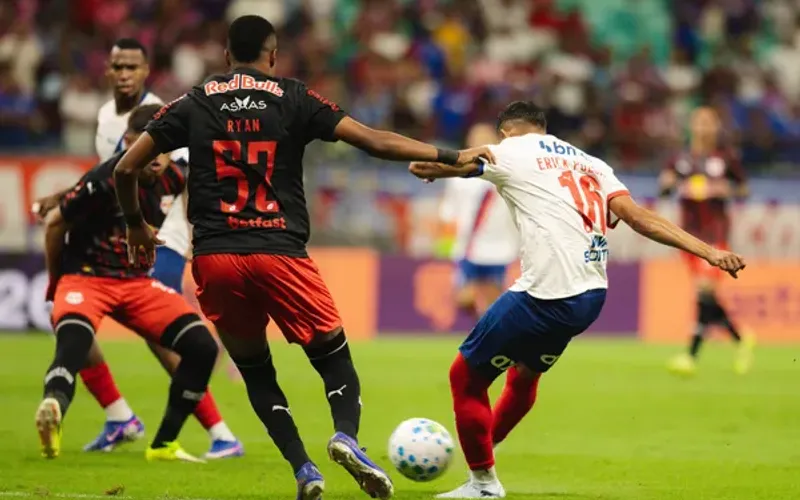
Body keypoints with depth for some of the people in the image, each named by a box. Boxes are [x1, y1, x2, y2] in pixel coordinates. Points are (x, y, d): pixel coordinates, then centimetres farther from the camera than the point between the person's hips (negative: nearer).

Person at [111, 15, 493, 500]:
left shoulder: (194, 103, 11)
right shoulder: (294, 98, 6)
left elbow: (126, 168, 11)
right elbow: (375, 141, 0)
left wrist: (136, 225, 28)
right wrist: (452, 157, 4)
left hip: (214, 259, 2)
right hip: (280, 253, -2)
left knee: (255, 369, 18)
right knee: (334, 357, 9)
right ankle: (347, 433, -21)